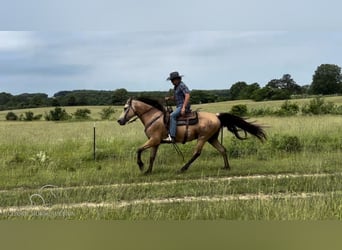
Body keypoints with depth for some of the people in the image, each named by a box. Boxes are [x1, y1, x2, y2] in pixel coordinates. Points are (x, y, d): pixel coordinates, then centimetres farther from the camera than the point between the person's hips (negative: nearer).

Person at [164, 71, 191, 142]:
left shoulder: (182, 85, -12)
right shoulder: (176, 87, 18)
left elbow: (187, 96, -22)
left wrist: (183, 107, -29)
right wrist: (169, 98, 10)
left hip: (184, 106, -11)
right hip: (179, 107, 11)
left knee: (172, 116, -29)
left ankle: (172, 137, -36)